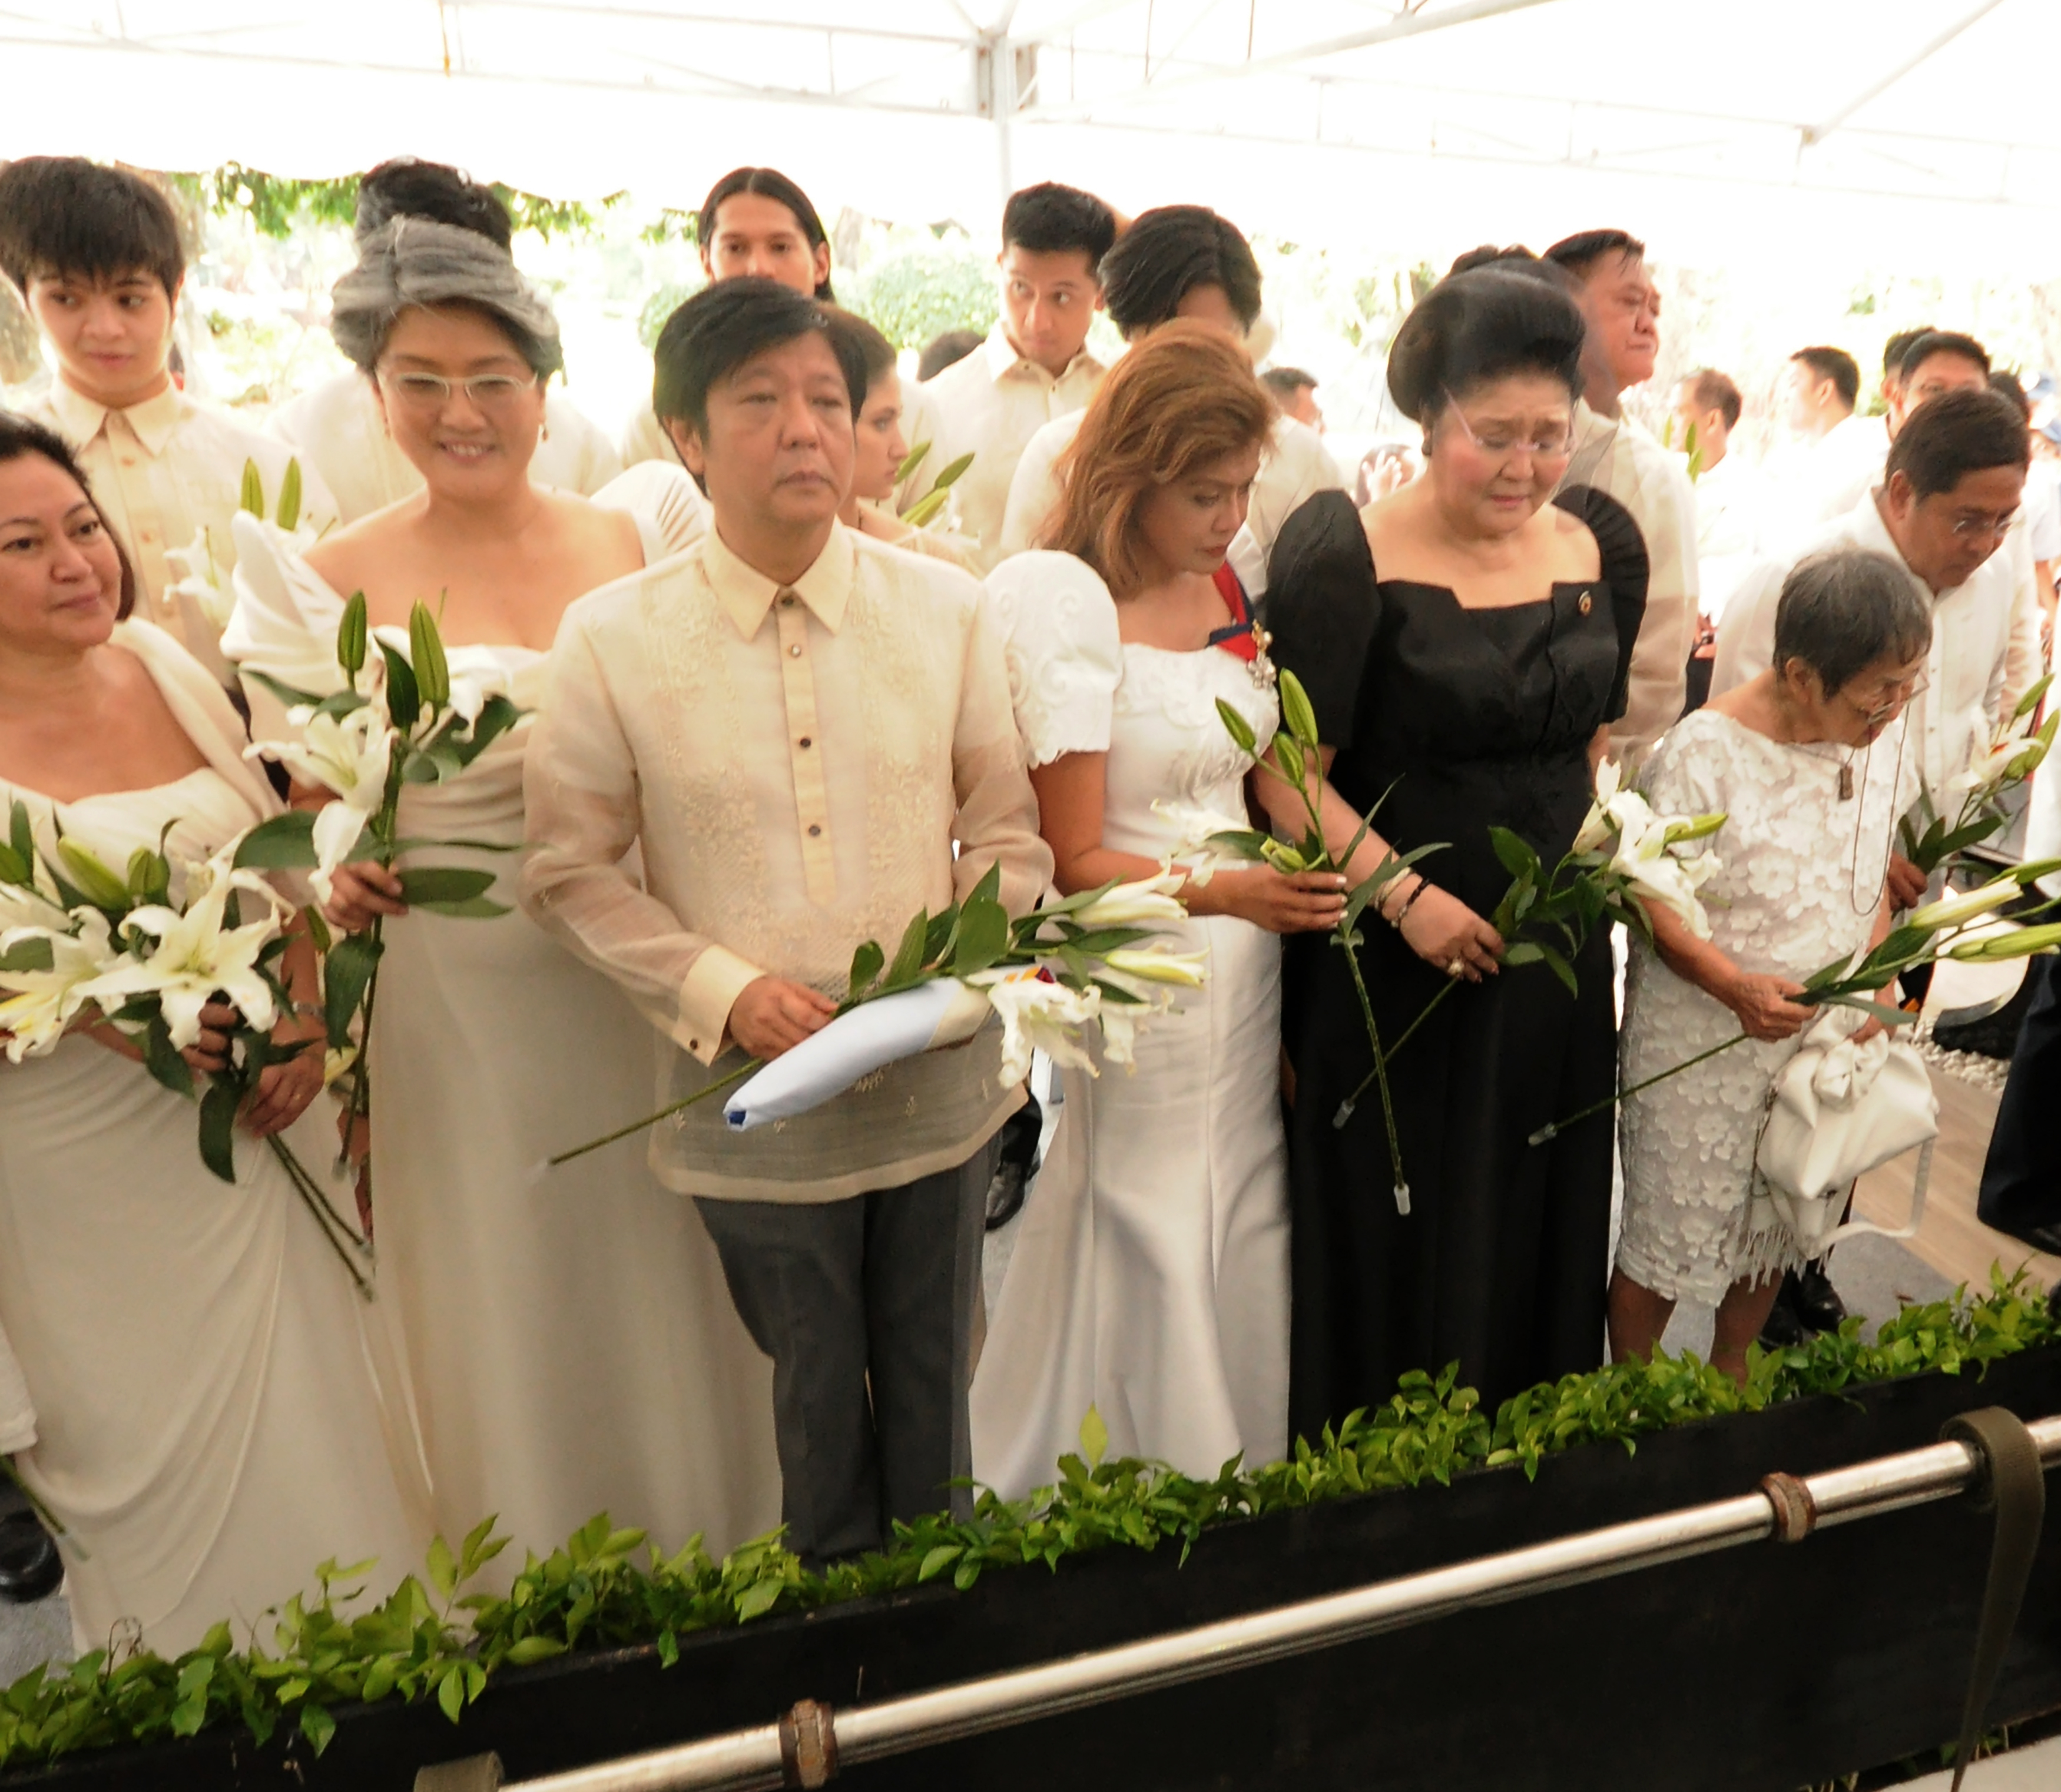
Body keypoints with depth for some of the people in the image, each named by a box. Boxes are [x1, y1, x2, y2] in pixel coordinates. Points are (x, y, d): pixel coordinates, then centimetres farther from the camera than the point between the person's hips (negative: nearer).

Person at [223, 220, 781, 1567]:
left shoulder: (634, 544, 2)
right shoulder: (330, 584, -4)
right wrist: (341, 885, -21)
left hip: (650, 979, 2)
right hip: (459, 994, -2)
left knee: (673, 1289, 15)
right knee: (508, 1304, 13)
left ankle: (704, 1562, 41)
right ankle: (539, 1591, 38)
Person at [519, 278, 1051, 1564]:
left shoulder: (948, 610, -2)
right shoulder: (613, 641, -7)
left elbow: (1012, 827, 3)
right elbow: (571, 871, -3)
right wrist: (724, 992, -15)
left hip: (939, 1084, 2)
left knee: (933, 1383, 20)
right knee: (817, 1397, 18)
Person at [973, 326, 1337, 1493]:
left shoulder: (1228, 587, 9)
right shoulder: (1068, 605, -13)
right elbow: (1074, 860, -14)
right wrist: (1226, 894, -26)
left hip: (1249, 978, 7)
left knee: (1250, 1281, 14)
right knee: (1151, 1284, 5)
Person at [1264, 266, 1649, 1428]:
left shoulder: (1602, 549, 6)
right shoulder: (1351, 561, -12)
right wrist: (1405, 897, -20)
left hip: (1553, 959, 5)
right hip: (1394, 961, -5)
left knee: (1540, 1245, 17)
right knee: (1390, 1257, 8)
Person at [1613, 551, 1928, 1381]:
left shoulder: (1881, 748, -4)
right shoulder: (1703, 753, -22)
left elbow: (1880, 878, 9)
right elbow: (1651, 901, -18)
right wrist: (1734, 985, -32)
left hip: (1824, 1043, 6)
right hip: (1701, 1051, -6)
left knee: (1779, 1225, 22)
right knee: (1668, 1234, 9)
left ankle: (1728, 1376, 47)